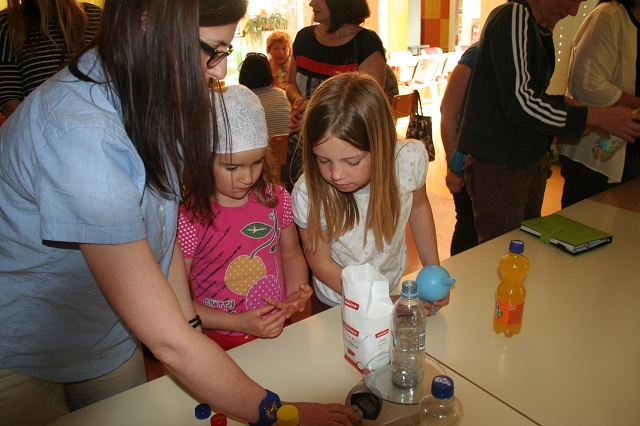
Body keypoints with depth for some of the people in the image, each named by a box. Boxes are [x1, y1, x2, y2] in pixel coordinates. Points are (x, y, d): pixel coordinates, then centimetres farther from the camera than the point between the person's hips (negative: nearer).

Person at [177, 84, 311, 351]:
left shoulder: (276, 200, 0)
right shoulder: (188, 219, -14)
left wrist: (295, 293, -2)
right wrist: (240, 322, -13)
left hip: (278, 334, 4)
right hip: (222, 348, -3)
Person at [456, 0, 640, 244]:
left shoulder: (541, 29, 15)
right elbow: (519, 103, -24)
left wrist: (566, 105, 4)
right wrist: (595, 117, -19)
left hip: (530, 160, 10)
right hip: (498, 166, -10)